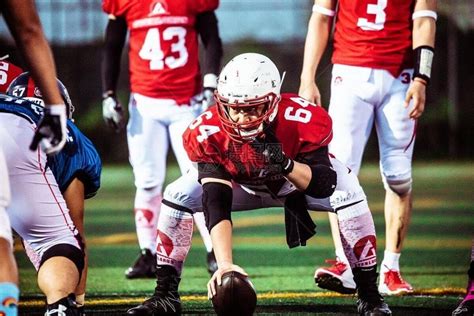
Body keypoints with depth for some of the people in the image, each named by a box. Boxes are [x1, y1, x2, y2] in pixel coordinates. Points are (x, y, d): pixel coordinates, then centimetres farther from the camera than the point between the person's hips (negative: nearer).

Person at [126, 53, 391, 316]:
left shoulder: (302, 120, -38)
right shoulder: (208, 134, -35)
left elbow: (323, 186, -35)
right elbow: (216, 205, -39)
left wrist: (286, 165, -54)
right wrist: (224, 263, -52)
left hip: (299, 178, -1)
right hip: (243, 185, 1)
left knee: (347, 192, -30)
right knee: (178, 196, -19)